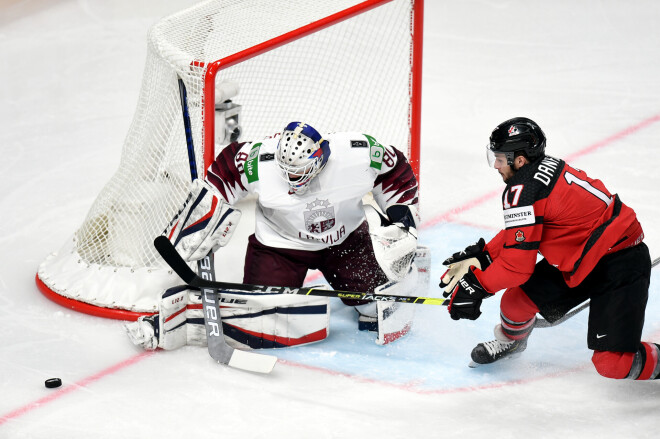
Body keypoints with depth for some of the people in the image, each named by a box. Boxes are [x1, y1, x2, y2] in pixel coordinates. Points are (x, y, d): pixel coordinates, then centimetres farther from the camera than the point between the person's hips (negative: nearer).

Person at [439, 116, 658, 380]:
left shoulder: (523, 191, -23)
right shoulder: (545, 168, 5)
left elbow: (518, 263, -21)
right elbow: (518, 235, 16)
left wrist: (476, 286, -10)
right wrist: (480, 256, 9)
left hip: (621, 266, -10)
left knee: (612, 364, -16)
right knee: (517, 300, 9)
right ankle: (510, 342, 41)